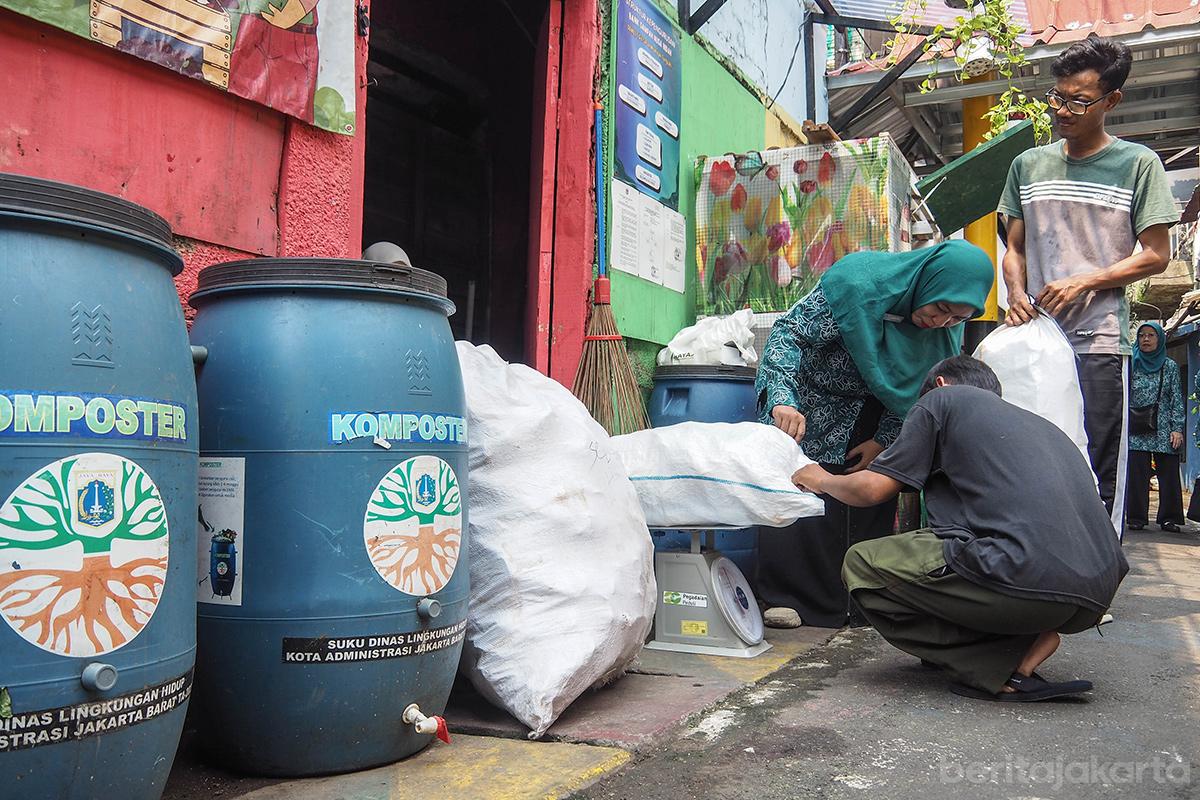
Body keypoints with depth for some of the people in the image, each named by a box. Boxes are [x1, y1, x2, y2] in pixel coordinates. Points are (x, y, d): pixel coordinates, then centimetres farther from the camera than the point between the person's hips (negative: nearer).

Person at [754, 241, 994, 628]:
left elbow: (917, 388, -2)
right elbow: (789, 331, -31)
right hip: (811, 402, -4)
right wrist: (783, 399, -44)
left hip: (872, 416, 5)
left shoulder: (947, 329, -14)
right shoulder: (855, 284, -31)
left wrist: (884, 440, -8)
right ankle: (786, 595, -3)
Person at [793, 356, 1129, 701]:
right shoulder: (1039, 423, 32)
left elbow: (872, 489, 9)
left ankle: (1007, 665, -2)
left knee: (862, 563, 5)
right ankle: (1031, 636, 7)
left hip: (1027, 577, -8)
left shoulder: (943, 397, 12)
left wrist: (822, 480, 32)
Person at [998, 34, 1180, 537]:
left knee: (1098, 476, -2)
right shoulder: (1028, 165, 14)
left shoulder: (1138, 164, 3)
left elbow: (1155, 255, 1)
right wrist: (1016, 293, -2)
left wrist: (1083, 282, -11)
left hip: (1099, 343, -3)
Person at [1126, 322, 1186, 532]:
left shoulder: (1170, 367, 9)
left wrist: (1177, 428, -3)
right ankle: (1137, 517, 2)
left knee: (1168, 473, -2)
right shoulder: (1131, 365, 9)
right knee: (1137, 474, -3)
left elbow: (1177, 399, 6)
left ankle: (1169, 517, 4)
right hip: (1136, 430, 0)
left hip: (1164, 430, 0)